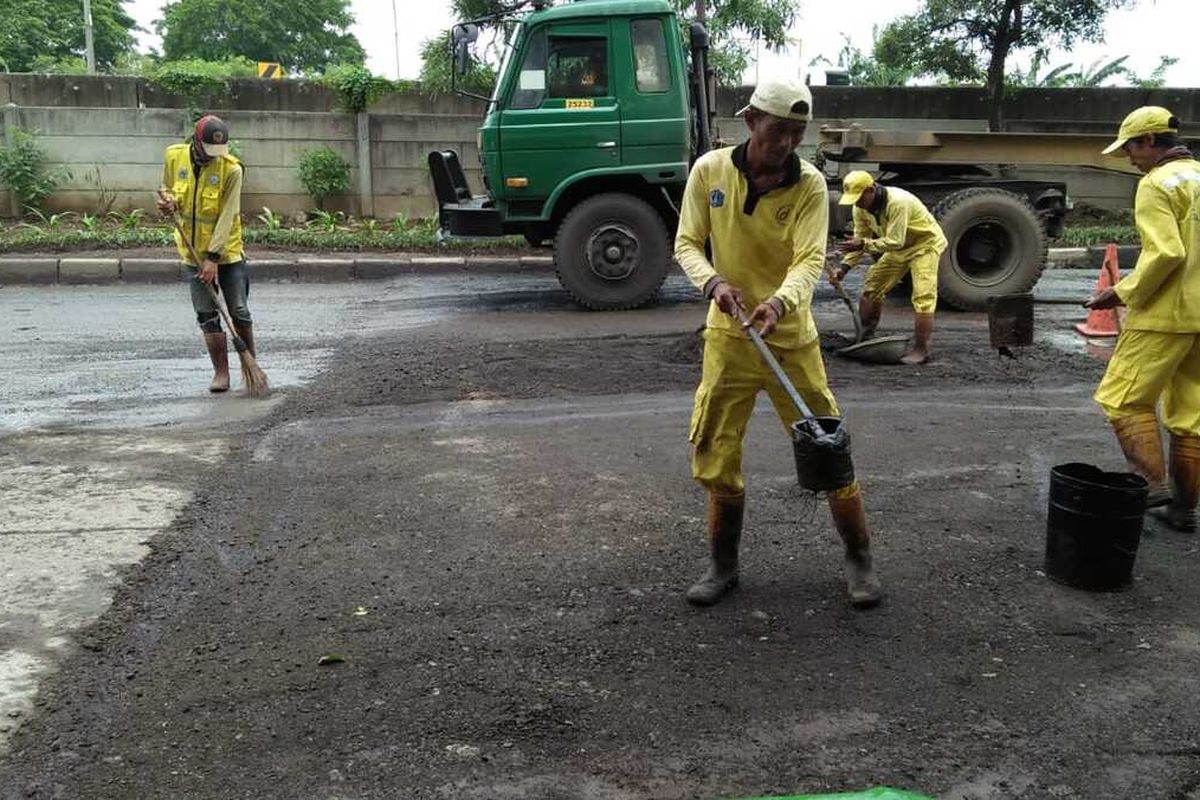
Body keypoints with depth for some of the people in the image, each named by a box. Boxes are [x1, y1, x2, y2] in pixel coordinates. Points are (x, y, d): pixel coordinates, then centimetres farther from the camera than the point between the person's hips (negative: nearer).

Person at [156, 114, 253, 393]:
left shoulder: (231, 169, -16)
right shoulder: (173, 156, -4)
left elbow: (227, 217, -18)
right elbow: (168, 190, 14)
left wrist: (213, 256, -21)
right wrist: (170, 202, -12)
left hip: (227, 252, -3)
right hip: (194, 253, 3)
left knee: (238, 311, 2)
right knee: (207, 315, 2)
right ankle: (221, 372, 8)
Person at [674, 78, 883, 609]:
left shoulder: (810, 185, -9)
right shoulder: (709, 170, -5)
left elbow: (809, 260, -18)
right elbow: (687, 243, -2)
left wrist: (779, 302, -39)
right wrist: (713, 282, -23)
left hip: (791, 337, -1)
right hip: (728, 334, 2)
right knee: (716, 455, 5)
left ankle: (859, 561, 21)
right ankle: (723, 565, 25)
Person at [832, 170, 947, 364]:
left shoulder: (898, 202, -35)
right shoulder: (860, 208, -11)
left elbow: (895, 241, -36)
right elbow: (860, 239, -5)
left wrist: (864, 244, -42)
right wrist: (845, 267, -18)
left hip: (925, 243, -8)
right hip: (898, 247, 8)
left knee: (923, 297, -17)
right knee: (871, 288, 7)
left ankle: (921, 350, -12)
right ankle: (864, 337, 20)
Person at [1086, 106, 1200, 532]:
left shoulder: (1157, 183, -11)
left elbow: (1165, 254, -21)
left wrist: (1122, 293, -11)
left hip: (1165, 314, -8)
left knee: (1123, 400, 0)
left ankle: (1153, 485, -5)